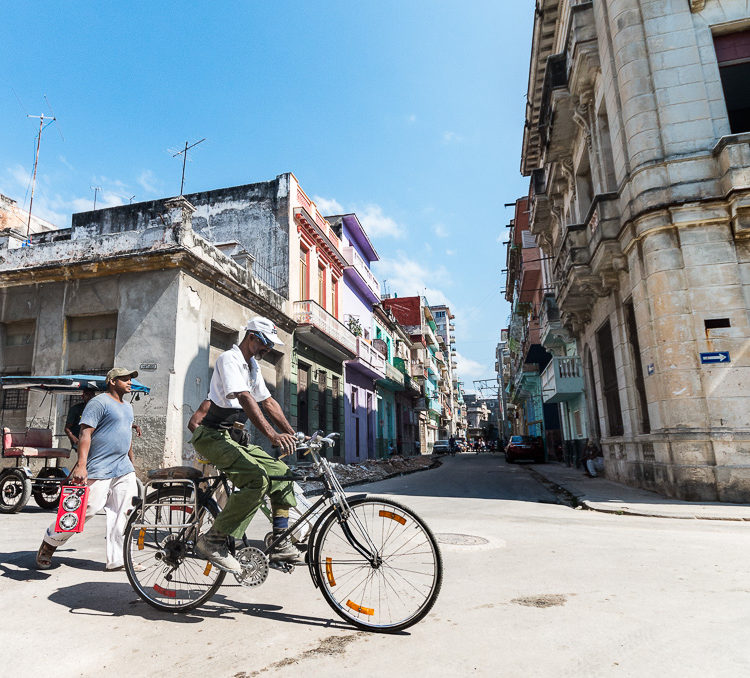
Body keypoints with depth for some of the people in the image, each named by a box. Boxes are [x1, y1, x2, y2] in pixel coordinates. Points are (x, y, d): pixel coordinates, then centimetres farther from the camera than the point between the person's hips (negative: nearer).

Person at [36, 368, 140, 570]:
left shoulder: (128, 407, 18)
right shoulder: (99, 402, -9)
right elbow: (85, 433, -16)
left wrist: (132, 462, 24)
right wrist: (81, 465, -25)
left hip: (124, 469, 8)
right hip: (99, 470, -8)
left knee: (122, 514, 3)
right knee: (85, 510, -4)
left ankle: (116, 560, 11)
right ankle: (47, 547, 21)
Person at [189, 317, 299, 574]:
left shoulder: (252, 366, 15)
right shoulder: (229, 359, -14)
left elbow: (269, 402, 16)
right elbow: (244, 398, -29)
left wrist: (293, 434, 8)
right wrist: (272, 435, -39)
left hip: (232, 438, 9)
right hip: (212, 437, -9)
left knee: (281, 471, 1)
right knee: (257, 478, -27)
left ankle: (280, 544, 4)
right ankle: (213, 540, -15)